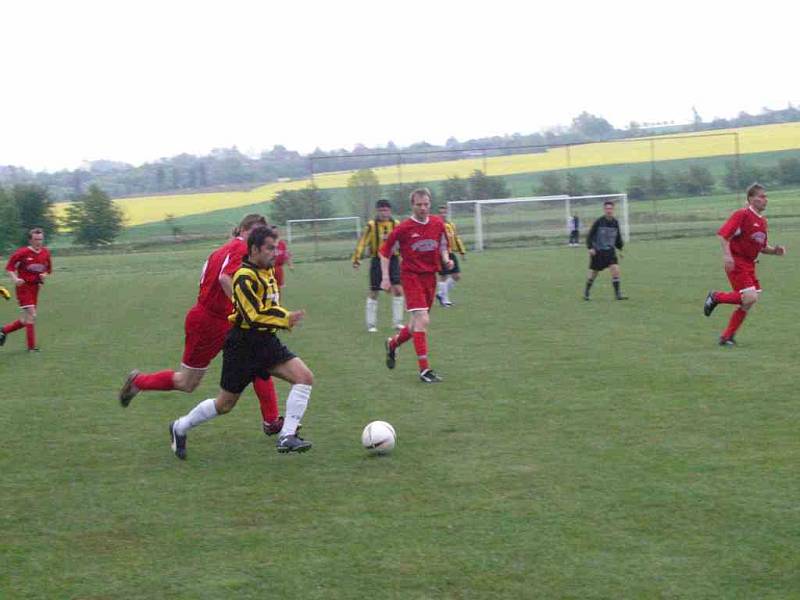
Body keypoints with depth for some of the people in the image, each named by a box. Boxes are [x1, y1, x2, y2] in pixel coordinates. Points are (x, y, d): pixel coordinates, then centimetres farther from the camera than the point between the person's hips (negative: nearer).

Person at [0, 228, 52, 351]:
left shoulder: (46, 253, 4)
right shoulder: (22, 252, -12)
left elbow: (49, 269, 17)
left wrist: (45, 275, -5)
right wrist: (15, 279, -19)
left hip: (35, 287, 6)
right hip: (24, 286, -6)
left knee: (27, 320, 9)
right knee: (31, 315, -14)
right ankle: (31, 347, -7)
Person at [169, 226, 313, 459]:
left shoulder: (268, 271, 7)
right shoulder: (244, 277, -20)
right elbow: (254, 317, -27)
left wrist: (283, 317, 18)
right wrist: (285, 319, -27)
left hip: (267, 342, 7)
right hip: (242, 346, -7)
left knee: (305, 377, -13)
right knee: (225, 404, 5)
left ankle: (287, 437, -14)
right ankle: (179, 428, 29)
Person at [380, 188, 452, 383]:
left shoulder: (438, 224, 3)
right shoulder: (403, 228, -9)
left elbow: (443, 246, 19)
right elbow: (385, 252, 1)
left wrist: (446, 260, -1)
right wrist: (386, 277, -4)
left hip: (430, 276, 5)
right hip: (411, 276, -5)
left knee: (417, 323, 13)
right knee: (423, 320, -17)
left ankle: (393, 344, 42)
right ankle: (424, 369, -14)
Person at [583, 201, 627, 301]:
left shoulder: (615, 223, 2)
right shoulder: (599, 222, -10)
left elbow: (618, 238, 15)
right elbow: (590, 236, -7)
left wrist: (620, 245, 1)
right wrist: (590, 247, -18)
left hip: (610, 251, 3)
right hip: (597, 251, -3)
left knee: (615, 269, -15)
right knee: (593, 273, 7)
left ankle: (617, 294, -10)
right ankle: (586, 293, 28)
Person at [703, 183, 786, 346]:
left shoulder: (762, 221, 15)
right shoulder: (742, 215, -11)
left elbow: (762, 247, 24)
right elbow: (723, 234, -15)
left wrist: (774, 250, 5)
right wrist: (727, 255, -25)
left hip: (749, 265, 8)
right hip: (736, 263, -8)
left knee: (747, 304, 5)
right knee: (750, 298, -19)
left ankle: (727, 337, 14)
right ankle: (716, 297, 1)